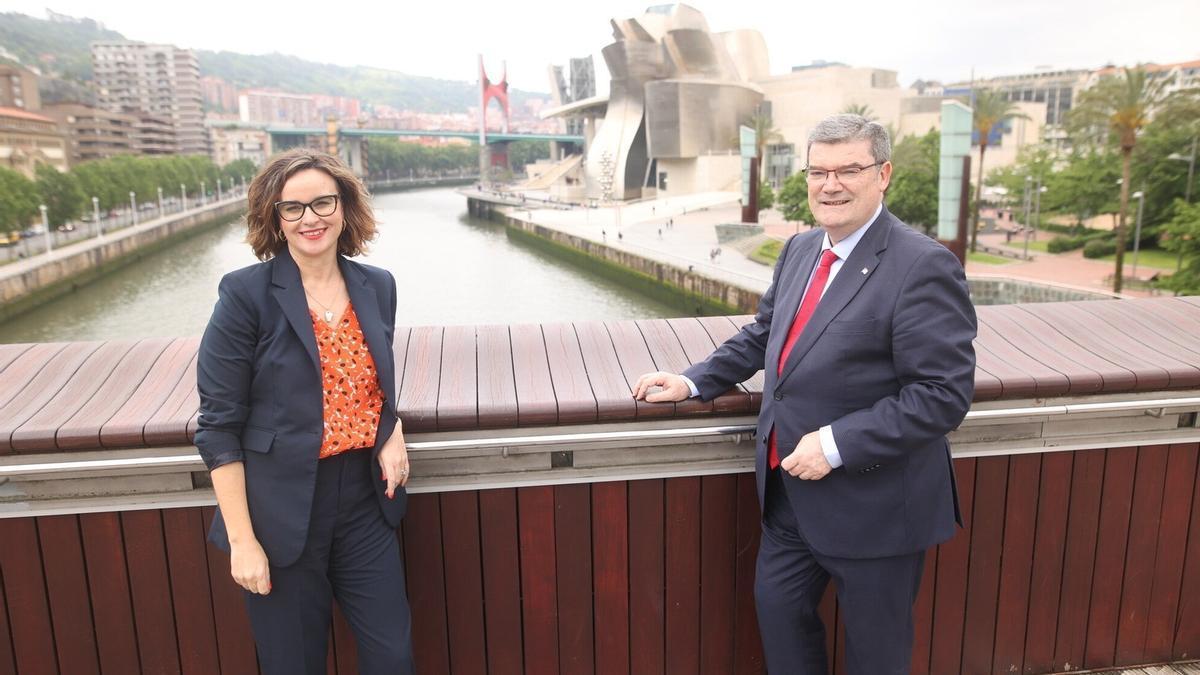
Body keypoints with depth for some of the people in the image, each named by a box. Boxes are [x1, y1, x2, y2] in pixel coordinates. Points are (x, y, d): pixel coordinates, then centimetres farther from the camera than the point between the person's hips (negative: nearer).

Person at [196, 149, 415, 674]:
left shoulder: (377, 287, 3)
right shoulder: (245, 295, -11)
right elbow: (218, 427, -10)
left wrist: (394, 431, -2)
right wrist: (242, 539, -12)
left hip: (365, 501, 4)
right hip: (282, 514, -3)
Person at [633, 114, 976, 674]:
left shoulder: (923, 266, -19)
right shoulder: (800, 250, 5)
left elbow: (944, 392, -22)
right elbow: (764, 333, 18)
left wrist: (838, 444, -26)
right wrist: (694, 382, 7)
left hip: (874, 502, -7)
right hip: (790, 490, 7)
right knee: (777, 606, 21)